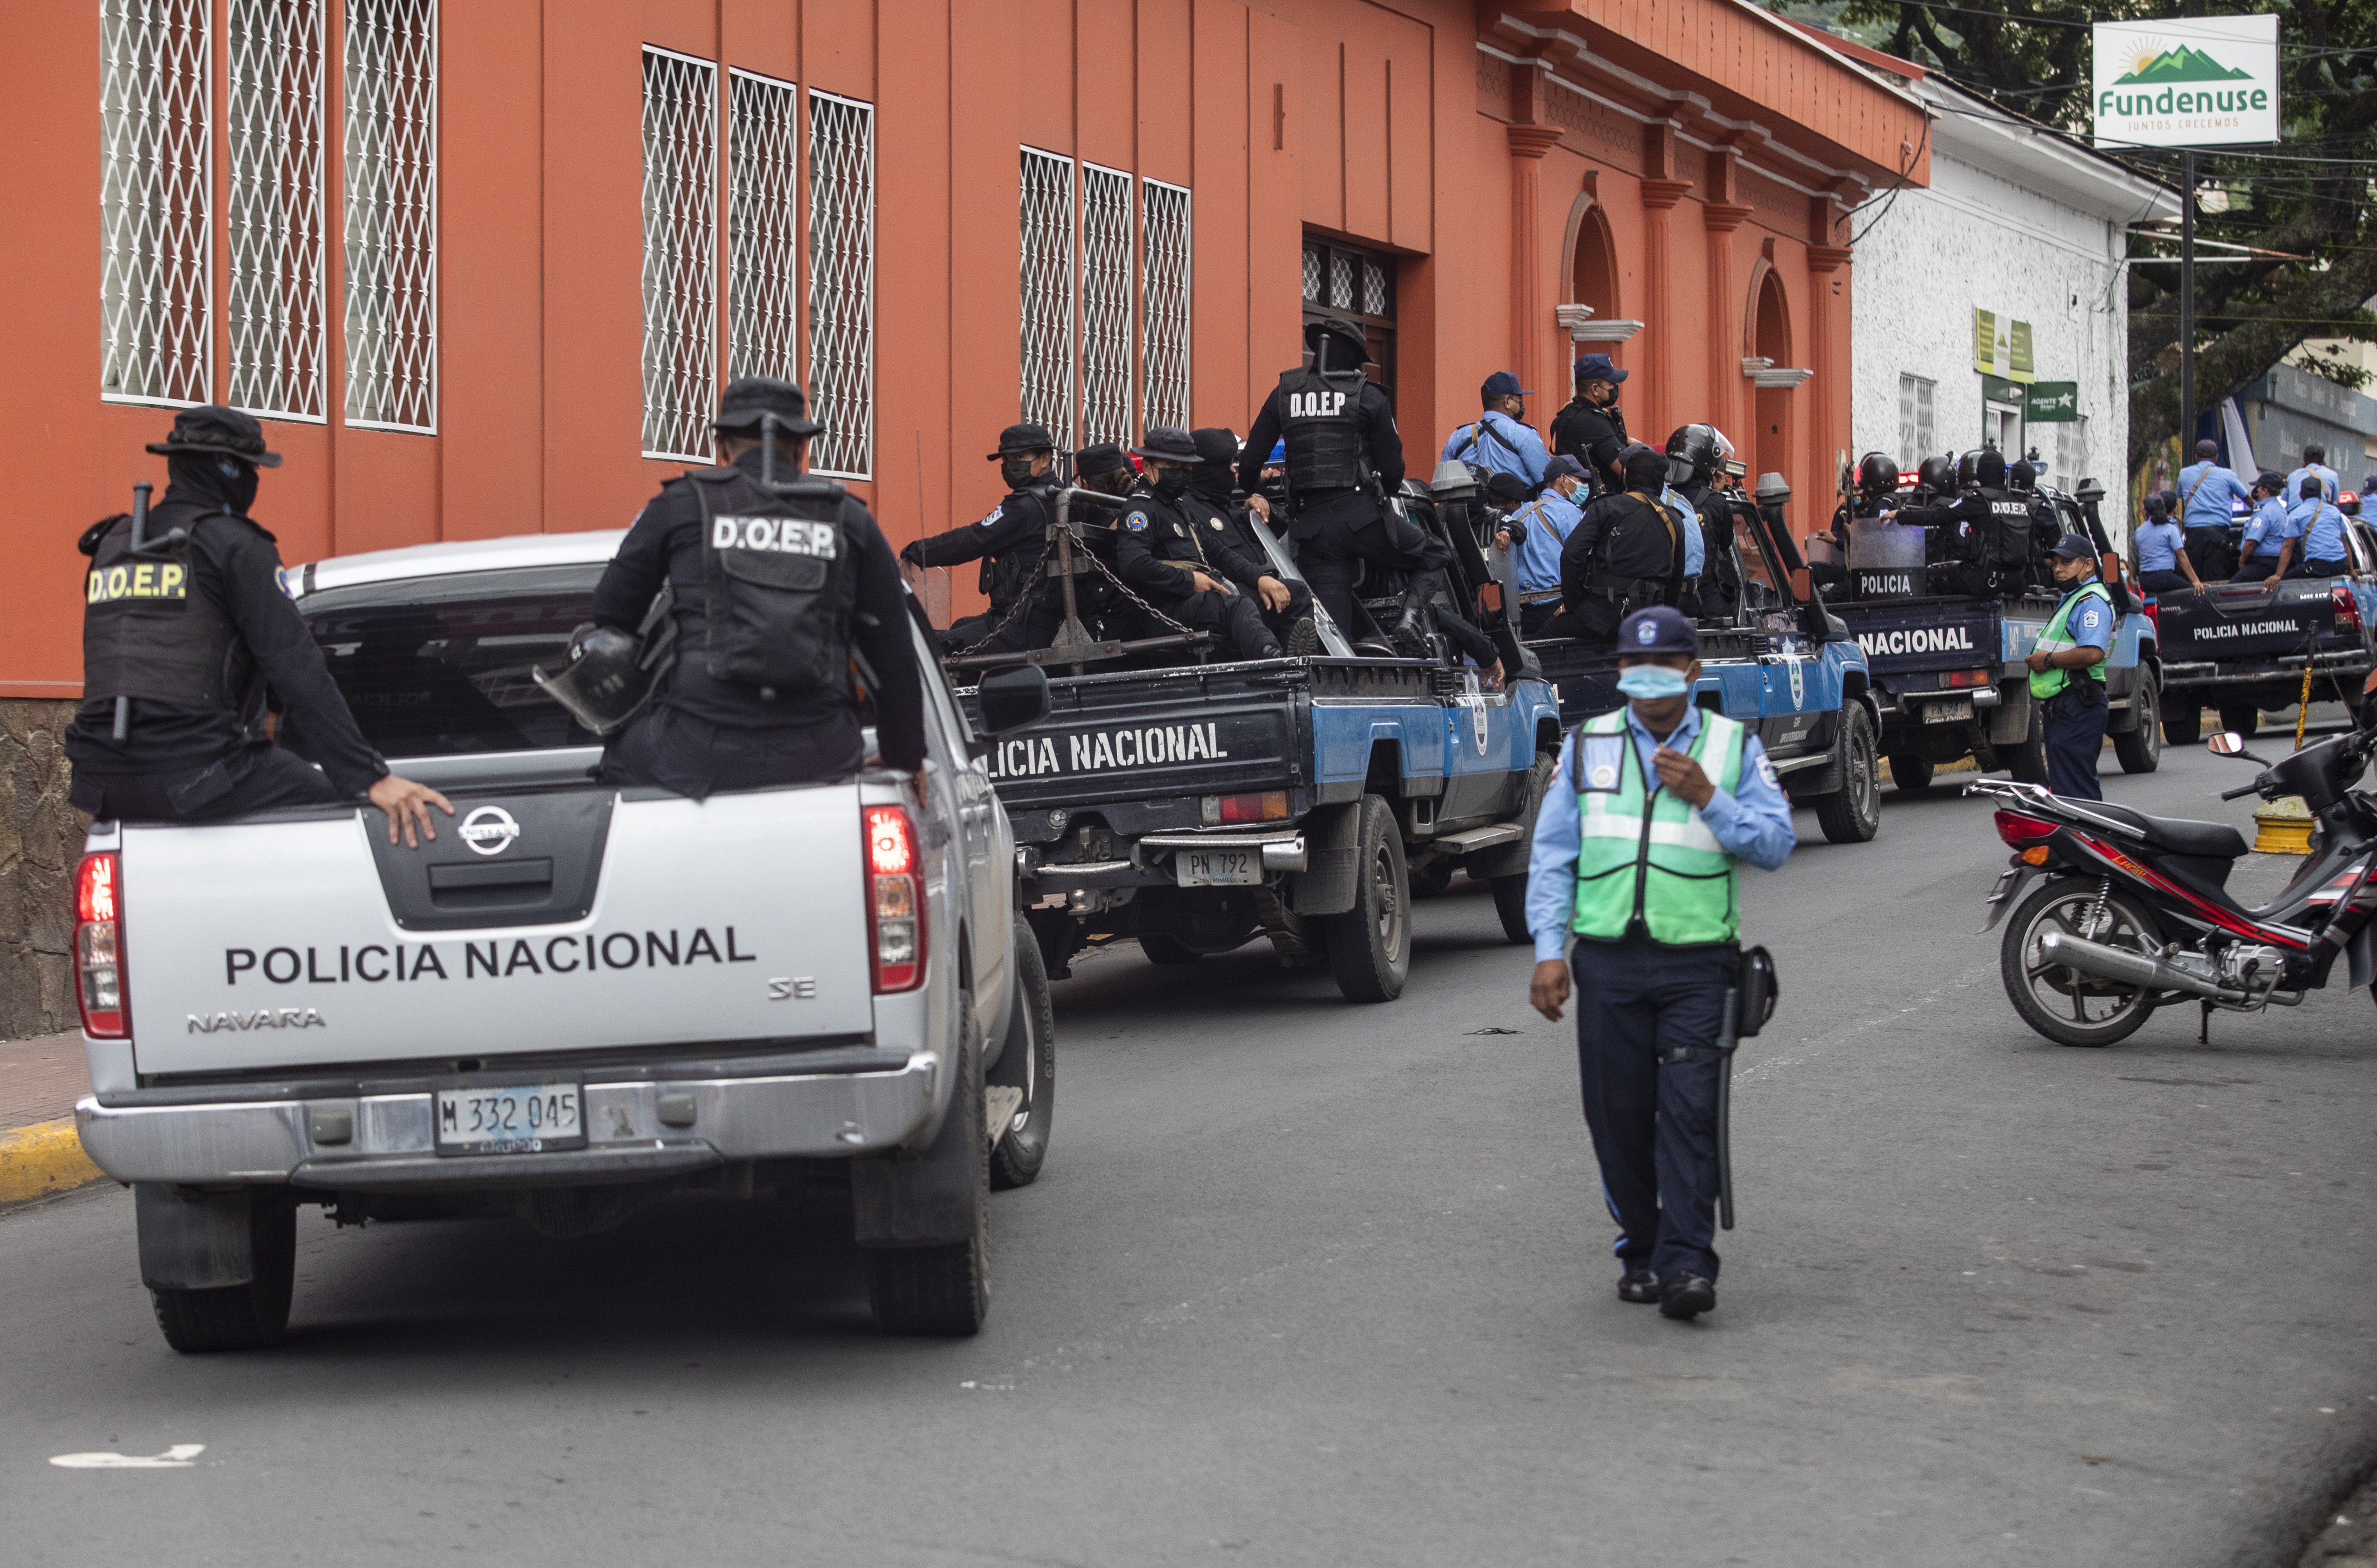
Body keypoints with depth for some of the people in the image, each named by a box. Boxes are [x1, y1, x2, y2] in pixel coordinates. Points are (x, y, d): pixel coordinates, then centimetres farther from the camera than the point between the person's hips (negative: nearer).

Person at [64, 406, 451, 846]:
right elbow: (298, 673, -12)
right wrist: (373, 778, -16)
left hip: (106, 787, 7)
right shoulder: (234, 545, -3)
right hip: (196, 773, -7)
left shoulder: (112, 547, 18)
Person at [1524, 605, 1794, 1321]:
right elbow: (1552, 855, 10)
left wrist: (1709, 798, -13)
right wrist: (1549, 950, 1)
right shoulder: (1588, 746, 13)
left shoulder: (1734, 746, 8)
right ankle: (1640, 1253, 18)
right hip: (1607, 959, 2)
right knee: (1619, 1114, 4)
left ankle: (1686, 1263, -14)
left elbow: (1776, 844, 1)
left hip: (1695, 963, -2)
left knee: (1689, 1112, -12)